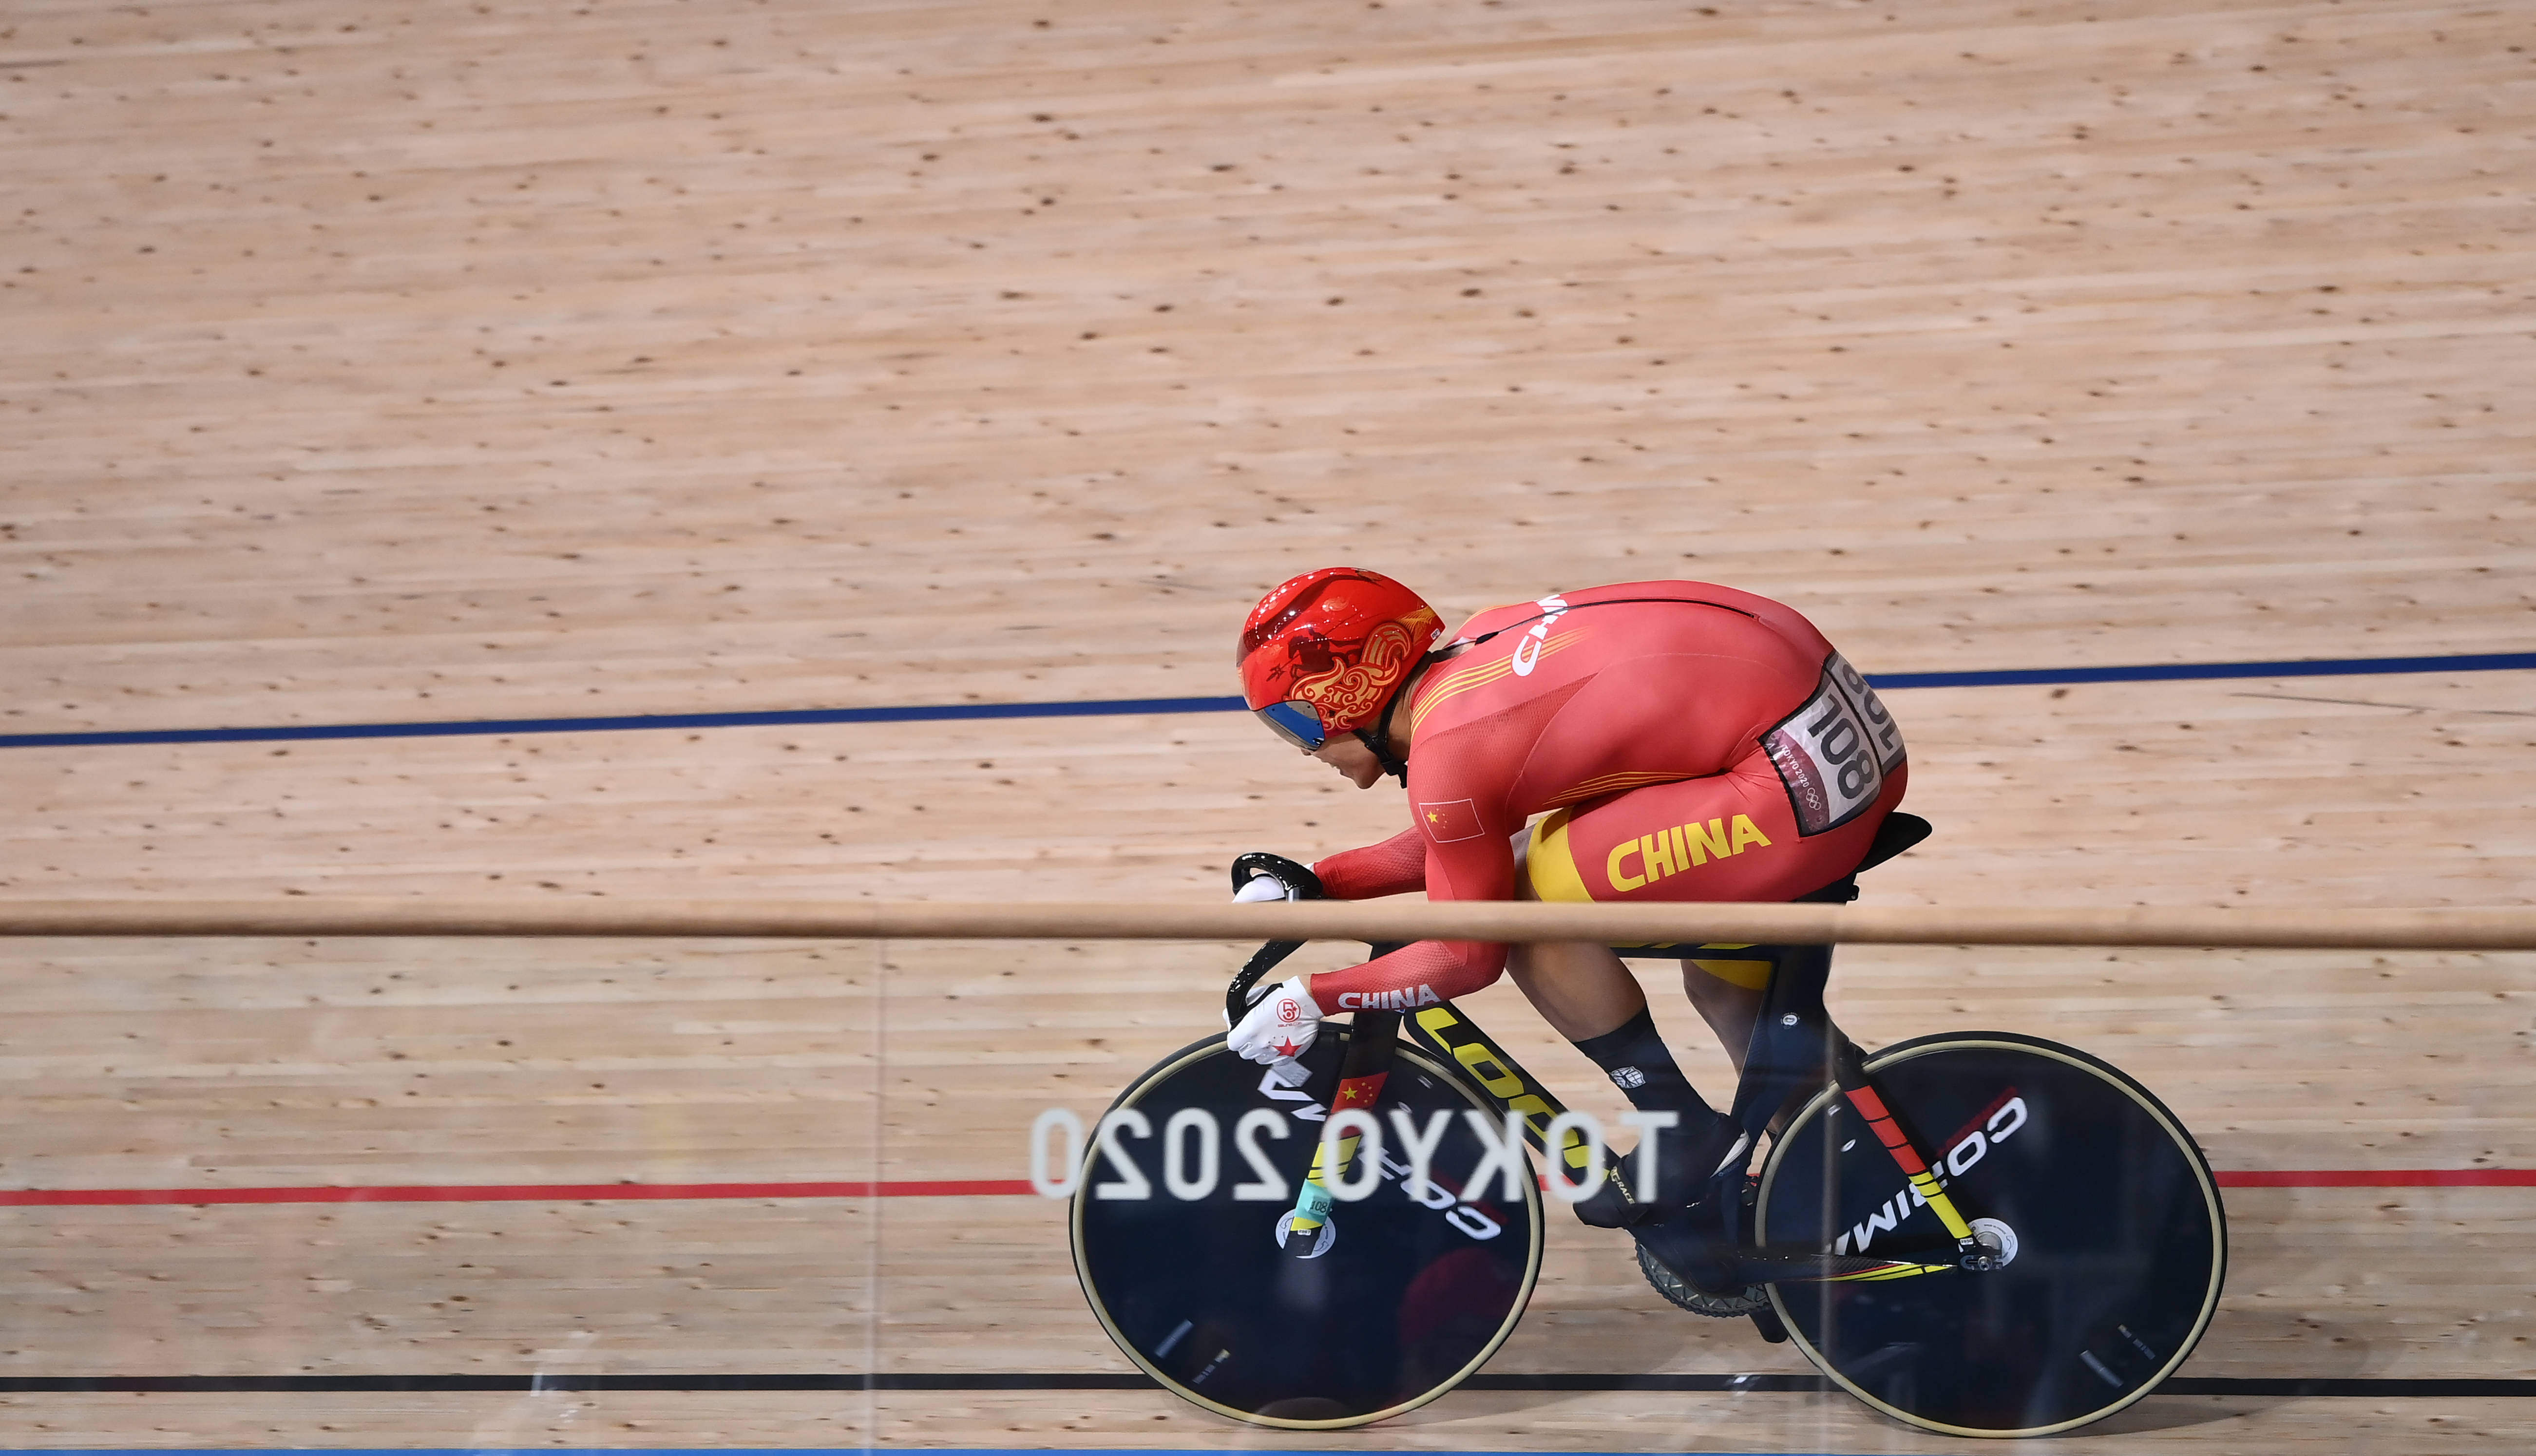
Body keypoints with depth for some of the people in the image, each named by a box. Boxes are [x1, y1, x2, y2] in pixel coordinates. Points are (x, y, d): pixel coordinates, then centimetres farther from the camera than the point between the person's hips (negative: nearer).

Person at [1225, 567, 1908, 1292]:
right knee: (1722, 981, 26)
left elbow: (1469, 956, -3)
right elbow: (1456, 843, 28)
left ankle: (1688, 1138, 9)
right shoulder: (1472, 653, 14)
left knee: (1525, 905, -2)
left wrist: (1311, 1000, 6)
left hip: (1803, 794, -10)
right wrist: (1314, 882, 24)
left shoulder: (1447, 751, -11)